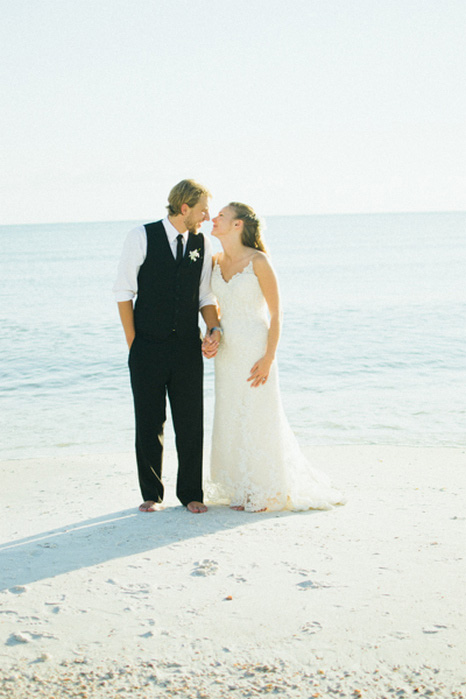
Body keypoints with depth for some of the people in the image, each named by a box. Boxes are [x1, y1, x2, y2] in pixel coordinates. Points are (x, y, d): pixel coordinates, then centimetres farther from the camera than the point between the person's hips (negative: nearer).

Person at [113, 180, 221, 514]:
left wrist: (214, 329, -7)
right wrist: (134, 344, -4)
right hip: (148, 347, -3)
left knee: (191, 423, 4)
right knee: (149, 423, 4)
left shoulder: (203, 245, 6)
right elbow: (124, 292, -2)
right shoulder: (141, 237, -4)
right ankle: (152, 494, 18)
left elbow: (206, 297, 12)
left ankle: (191, 493, 17)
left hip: (187, 348, 3)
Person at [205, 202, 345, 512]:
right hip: (227, 352, 6)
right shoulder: (217, 262, 6)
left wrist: (269, 358, -17)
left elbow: (276, 313, -11)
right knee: (231, 420, 9)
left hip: (254, 350, -6)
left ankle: (263, 492, 13)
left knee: (257, 418, 0)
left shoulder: (258, 262, -13)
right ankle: (243, 489, 21)